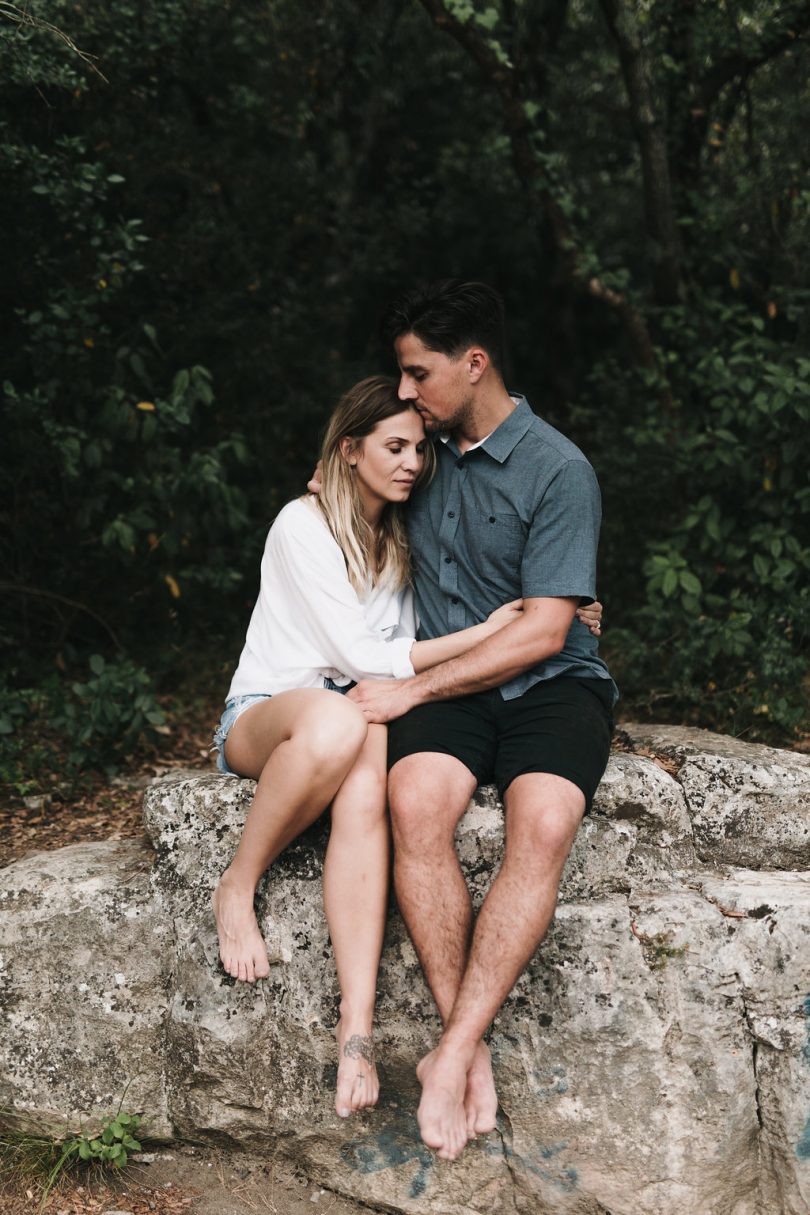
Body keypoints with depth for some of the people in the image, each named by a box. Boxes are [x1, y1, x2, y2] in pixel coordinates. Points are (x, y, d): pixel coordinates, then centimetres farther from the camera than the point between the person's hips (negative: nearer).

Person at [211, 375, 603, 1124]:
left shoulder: (403, 540, 14)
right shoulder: (304, 526, -7)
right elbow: (359, 656, -14)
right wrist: (479, 636, -15)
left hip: (353, 715, 4)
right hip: (265, 717, -4)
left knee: (365, 791, -37)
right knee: (336, 724, -43)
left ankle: (356, 1031, -50)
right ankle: (237, 889, -21)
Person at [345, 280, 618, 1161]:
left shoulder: (557, 471, -8)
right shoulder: (427, 455, 12)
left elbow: (543, 632, -13)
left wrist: (412, 689, -13)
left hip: (549, 683, -4)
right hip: (443, 688, 4)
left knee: (543, 822, -34)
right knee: (414, 799, -30)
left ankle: (453, 1051, -30)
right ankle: (469, 1048, -27)